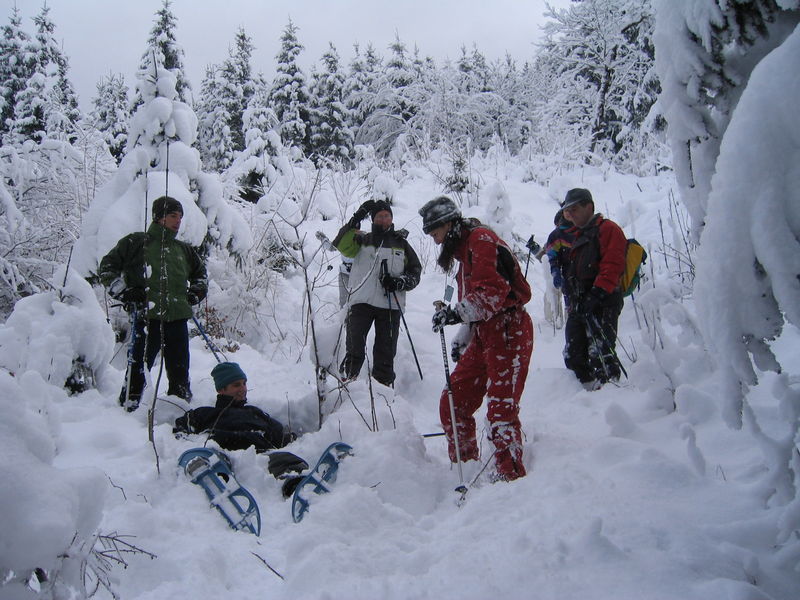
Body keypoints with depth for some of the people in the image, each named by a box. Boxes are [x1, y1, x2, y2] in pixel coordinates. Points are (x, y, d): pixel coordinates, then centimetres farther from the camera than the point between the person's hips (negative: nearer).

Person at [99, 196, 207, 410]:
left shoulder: (184, 250, 19)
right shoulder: (136, 242, 4)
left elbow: (200, 272, 37)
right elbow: (107, 267, 8)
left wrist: (196, 292, 21)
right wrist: (124, 292, -2)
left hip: (177, 318, 5)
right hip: (146, 317, -5)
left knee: (179, 368, 9)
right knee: (139, 366, -5)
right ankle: (129, 405, 6)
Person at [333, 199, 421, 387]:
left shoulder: (401, 244, 17)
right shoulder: (363, 240, 13)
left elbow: (415, 272, 15)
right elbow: (343, 246, -6)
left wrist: (400, 282, -5)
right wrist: (356, 220, -12)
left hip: (390, 304, 1)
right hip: (362, 301, -1)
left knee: (386, 352, 5)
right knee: (355, 349, -7)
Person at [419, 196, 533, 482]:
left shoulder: (481, 238, -8)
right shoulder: (464, 249, 22)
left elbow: (493, 291, -22)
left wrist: (457, 313, -28)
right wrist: (462, 339, 19)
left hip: (508, 332, -10)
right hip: (484, 335, 10)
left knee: (501, 410, -12)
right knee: (453, 404, 8)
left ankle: (511, 477, -6)